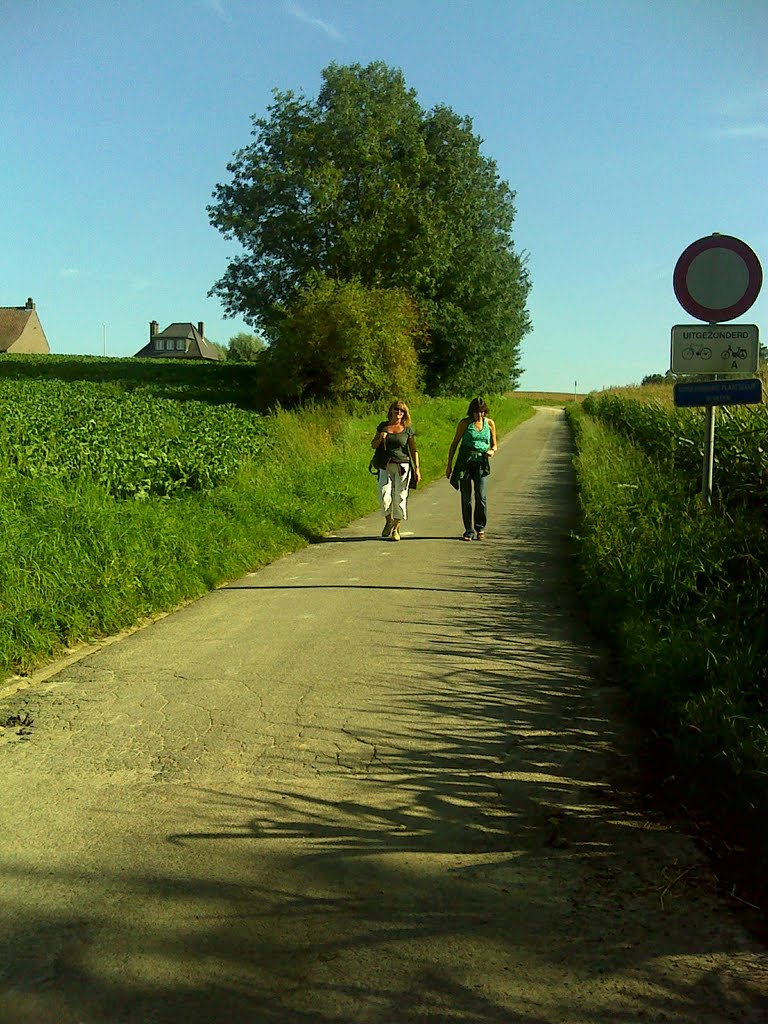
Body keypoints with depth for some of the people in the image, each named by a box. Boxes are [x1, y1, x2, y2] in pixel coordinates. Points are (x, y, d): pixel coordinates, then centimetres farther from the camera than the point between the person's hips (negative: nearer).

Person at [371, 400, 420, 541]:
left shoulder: (407, 429, 3)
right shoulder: (383, 426, 7)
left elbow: (413, 450, 6)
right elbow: (373, 445, 13)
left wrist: (417, 468, -1)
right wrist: (380, 439, -8)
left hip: (403, 465, -1)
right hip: (386, 466, 1)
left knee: (400, 497, -3)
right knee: (384, 496, -10)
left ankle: (396, 529, 11)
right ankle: (388, 521, 18)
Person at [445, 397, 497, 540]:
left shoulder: (490, 423, 7)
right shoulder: (465, 423, 1)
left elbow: (494, 445, 15)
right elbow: (455, 443, 6)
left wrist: (492, 451, -10)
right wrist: (449, 464, 3)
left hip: (481, 463, 1)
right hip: (464, 462, -1)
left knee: (481, 497, -11)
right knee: (466, 498, -1)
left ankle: (480, 528, 6)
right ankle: (469, 530, 10)